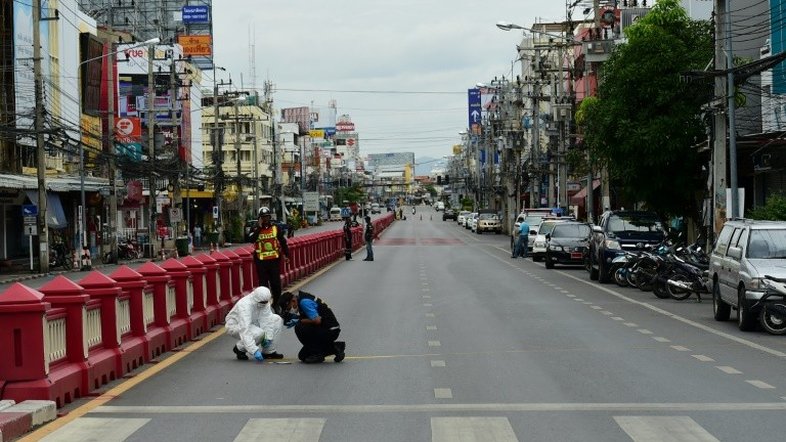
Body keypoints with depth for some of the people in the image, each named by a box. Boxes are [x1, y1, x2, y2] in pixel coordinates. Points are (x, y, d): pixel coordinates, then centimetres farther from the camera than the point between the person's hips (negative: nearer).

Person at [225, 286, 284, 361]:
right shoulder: (244, 306, -36)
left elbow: (267, 319, -14)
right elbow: (245, 331, -43)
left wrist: (268, 337, -26)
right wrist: (254, 351, -49)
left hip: (252, 323, 8)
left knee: (277, 319, -5)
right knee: (259, 333, -35)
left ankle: (268, 351, 0)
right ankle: (239, 348, -6)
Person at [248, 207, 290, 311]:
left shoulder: (276, 228, 4)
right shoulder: (255, 229, 0)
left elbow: (283, 242, 8)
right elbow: (251, 239, -20)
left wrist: (286, 255, 3)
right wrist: (259, 227, -19)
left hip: (274, 260, 1)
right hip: (261, 261, -1)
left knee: (276, 283, 4)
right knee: (263, 284, 4)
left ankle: (276, 304, 19)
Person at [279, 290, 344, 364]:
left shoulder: (304, 302, -20)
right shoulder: (301, 300, 10)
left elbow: (317, 320, -28)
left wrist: (299, 321, -17)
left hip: (331, 331, -10)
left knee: (299, 328, -24)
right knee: (303, 356, 11)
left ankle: (317, 354, -11)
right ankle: (334, 348, 13)